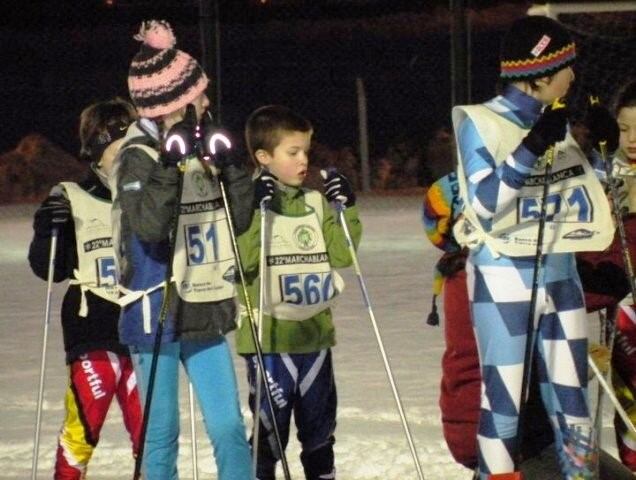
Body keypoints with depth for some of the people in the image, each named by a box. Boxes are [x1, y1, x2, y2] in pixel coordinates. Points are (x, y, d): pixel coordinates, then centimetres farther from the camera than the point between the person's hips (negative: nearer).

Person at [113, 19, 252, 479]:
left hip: (205, 314, 6)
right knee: (162, 434, 3)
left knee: (229, 428, 5)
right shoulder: (139, 156, -12)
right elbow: (149, 225, -27)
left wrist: (232, 167, -2)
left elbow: (238, 219, 10)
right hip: (158, 315, -6)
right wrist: (169, 164, -32)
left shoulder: (200, 149, 7)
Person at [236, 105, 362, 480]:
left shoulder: (316, 203, 9)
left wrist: (346, 211, -3)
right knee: (270, 431, -2)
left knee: (320, 427, 17)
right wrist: (257, 212, -26)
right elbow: (243, 260, -20)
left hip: (315, 333, 6)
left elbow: (341, 255, 7)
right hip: (269, 337, -6)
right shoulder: (250, 202, -8)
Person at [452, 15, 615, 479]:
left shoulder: (556, 122, 8)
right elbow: (484, 207, -18)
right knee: (504, 398, -4)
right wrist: (531, 149, -25)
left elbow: (593, 187, 21)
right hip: (505, 278, -6)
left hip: (560, 272, 6)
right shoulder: (482, 123, -9)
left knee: (571, 394, 8)